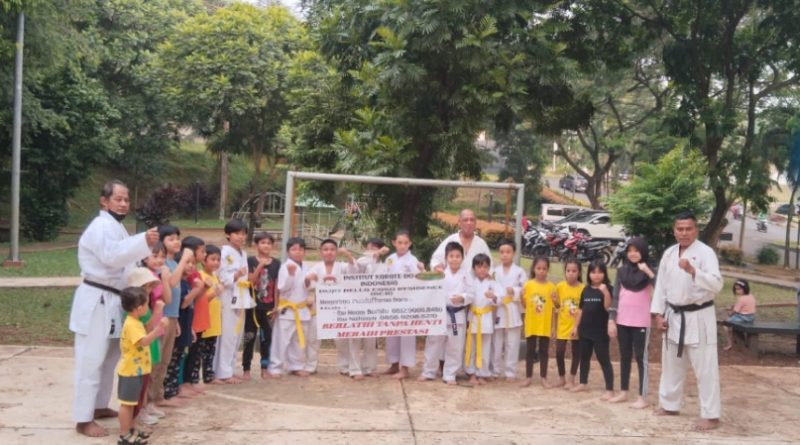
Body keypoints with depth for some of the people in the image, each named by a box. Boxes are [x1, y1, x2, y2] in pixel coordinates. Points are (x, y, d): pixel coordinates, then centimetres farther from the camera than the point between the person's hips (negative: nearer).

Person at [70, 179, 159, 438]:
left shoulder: (116, 226, 18)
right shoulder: (102, 226, -15)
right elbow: (111, 255, -34)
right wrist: (144, 241, -43)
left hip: (112, 301, 10)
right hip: (96, 302, -10)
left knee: (109, 358, 20)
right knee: (91, 362, -6)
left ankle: (99, 406, 34)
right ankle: (83, 419, 1)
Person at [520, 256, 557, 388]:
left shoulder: (551, 286, -1)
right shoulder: (528, 285, -3)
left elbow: (554, 307, 5)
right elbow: (524, 305, 2)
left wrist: (555, 299, -14)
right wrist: (522, 297, -17)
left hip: (545, 325, 0)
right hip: (531, 324, 0)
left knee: (544, 351, 8)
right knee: (530, 351, 7)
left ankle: (543, 377, 18)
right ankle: (528, 377, 16)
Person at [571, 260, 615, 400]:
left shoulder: (607, 288, -9)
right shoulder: (586, 289, 7)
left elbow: (608, 308, -18)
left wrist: (606, 293, -30)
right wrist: (576, 326, 13)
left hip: (600, 331, -6)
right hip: (585, 329, 6)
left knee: (604, 359, -4)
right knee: (584, 357, 17)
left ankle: (609, 389, -1)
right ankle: (583, 383, 31)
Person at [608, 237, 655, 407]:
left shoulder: (648, 271, -4)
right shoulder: (622, 270, 5)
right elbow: (615, 297, 6)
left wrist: (648, 272, -26)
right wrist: (611, 320, 2)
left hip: (641, 322, -4)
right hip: (622, 321, 4)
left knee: (641, 357, 1)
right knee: (624, 356, 13)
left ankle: (642, 397, 7)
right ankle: (623, 392, 23)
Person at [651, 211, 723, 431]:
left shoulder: (705, 253, -13)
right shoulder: (669, 253, 6)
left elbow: (716, 284, -25)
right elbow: (661, 285, 10)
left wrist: (692, 271, -39)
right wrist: (658, 314, 5)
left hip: (698, 317, -6)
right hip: (674, 316, 6)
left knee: (705, 368, 0)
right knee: (672, 363, 18)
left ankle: (710, 415, 9)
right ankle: (669, 405, 33)